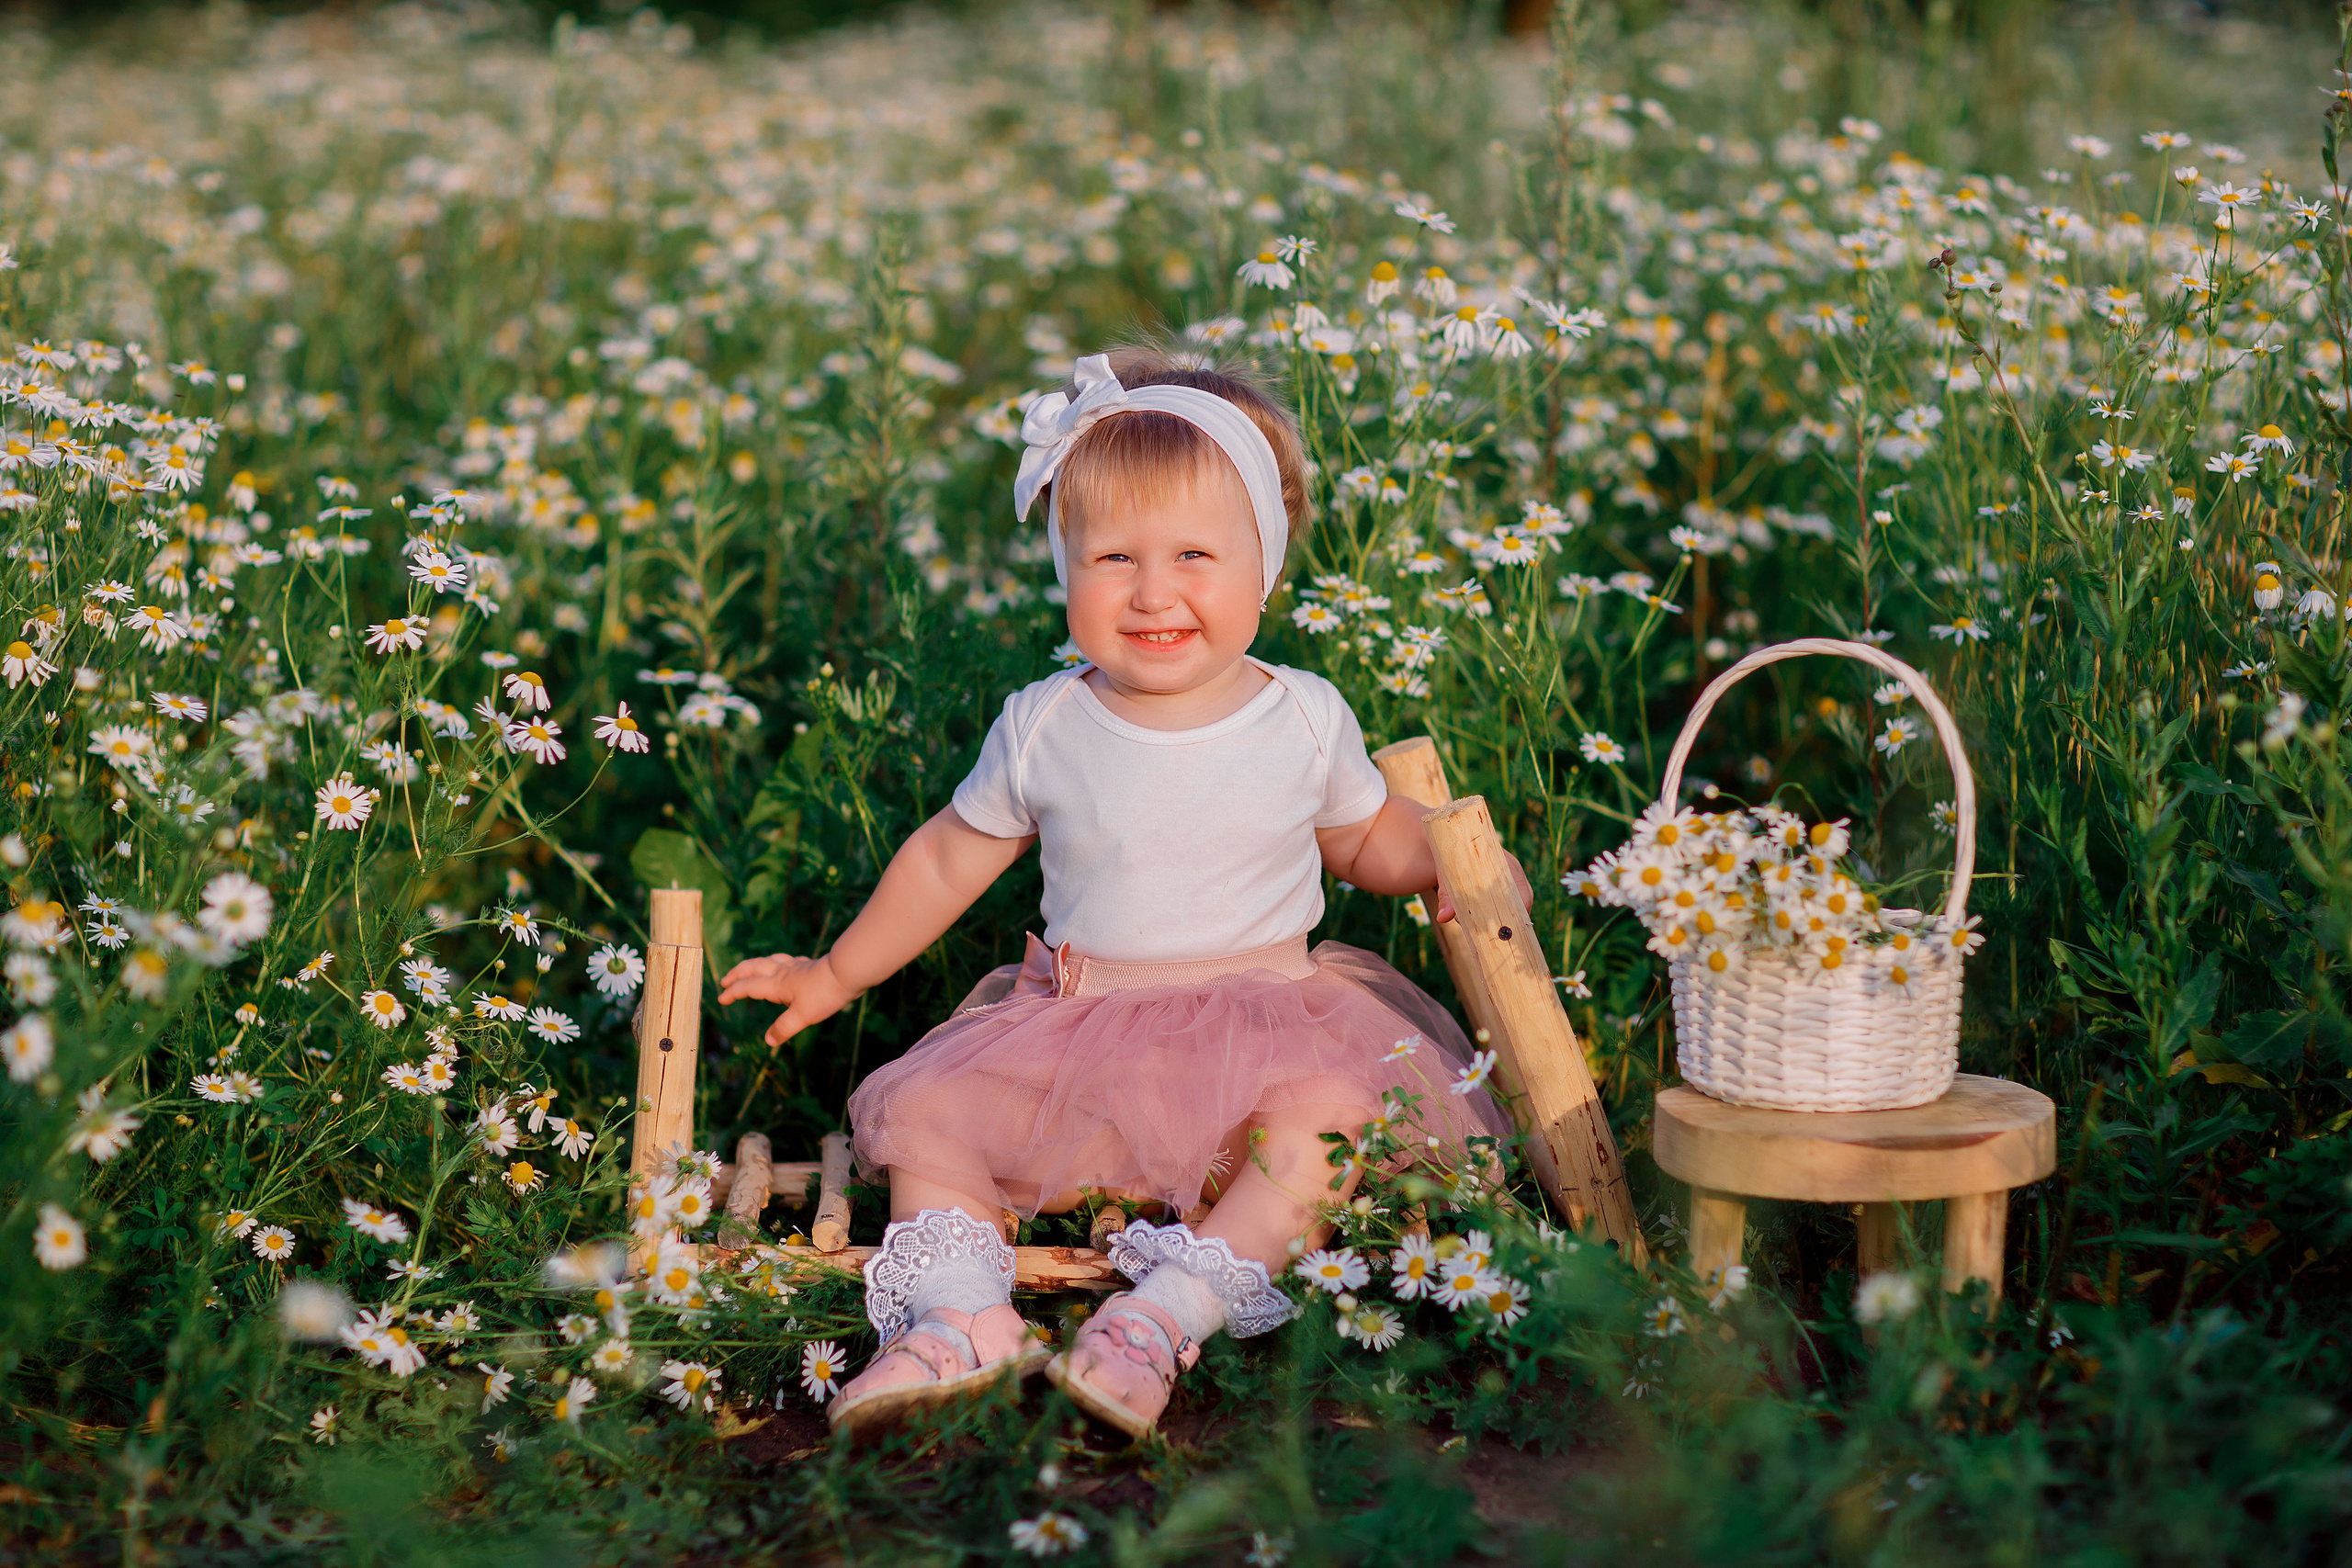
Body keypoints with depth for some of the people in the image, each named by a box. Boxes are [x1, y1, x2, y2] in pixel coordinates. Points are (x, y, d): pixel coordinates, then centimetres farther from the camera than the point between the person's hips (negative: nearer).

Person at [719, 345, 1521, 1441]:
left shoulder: (1306, 718, -2)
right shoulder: (1043, 728, -2)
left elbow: (1363, 835, 18)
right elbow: (950, 857, 12)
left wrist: (1455, 866, -1)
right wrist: (838, 975, 18)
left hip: (1266, 1024, -2)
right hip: (1074, 1035, 2)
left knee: (1326, 1117, -32)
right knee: (921, 1116, -13)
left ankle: (1163, 1319, -34)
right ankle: (960, 1317, -26)